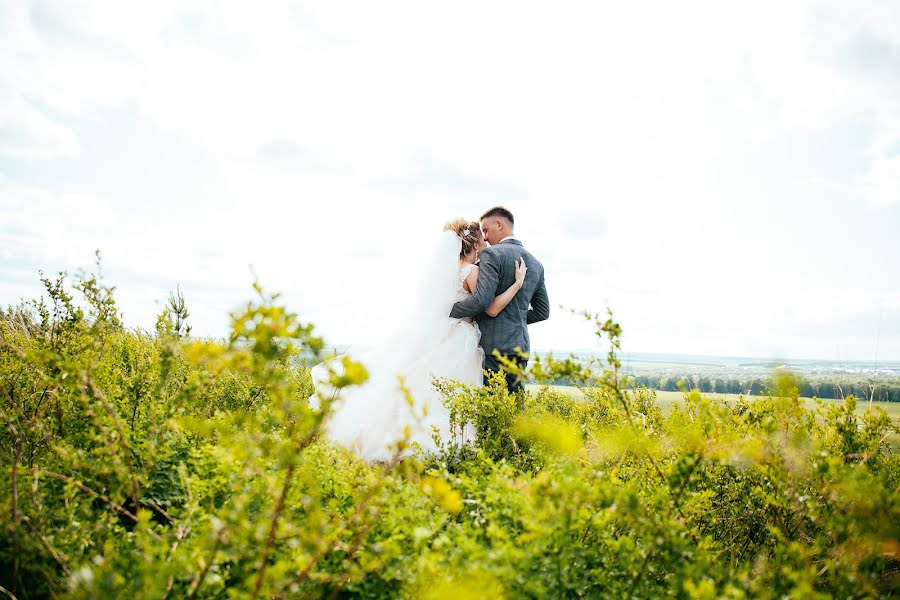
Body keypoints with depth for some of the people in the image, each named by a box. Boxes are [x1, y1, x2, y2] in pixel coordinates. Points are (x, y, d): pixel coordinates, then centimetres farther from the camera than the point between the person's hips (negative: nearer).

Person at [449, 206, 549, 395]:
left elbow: (481, 300, -19)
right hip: (520, 346, 7)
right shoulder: (536, 263, 16)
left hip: (493, 346, -7)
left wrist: (447, 310, -6)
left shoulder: (492, 254, -8)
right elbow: (543, 311, 19)